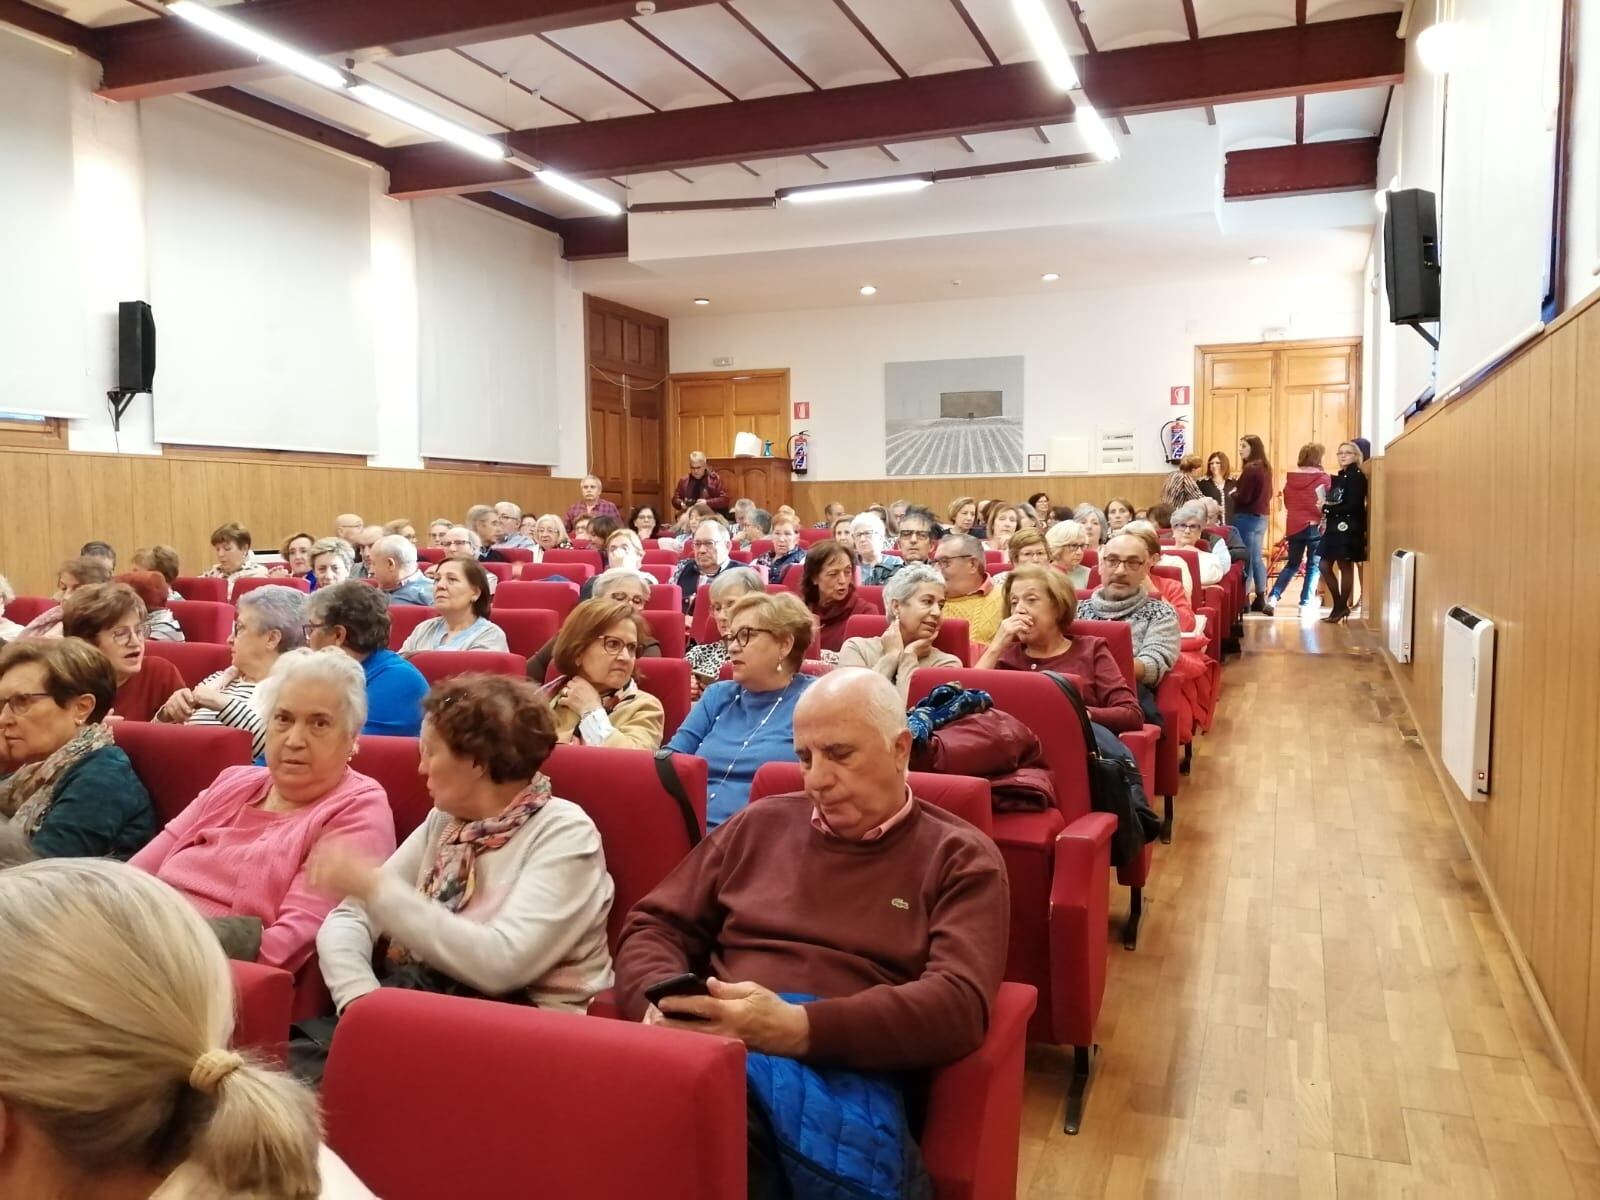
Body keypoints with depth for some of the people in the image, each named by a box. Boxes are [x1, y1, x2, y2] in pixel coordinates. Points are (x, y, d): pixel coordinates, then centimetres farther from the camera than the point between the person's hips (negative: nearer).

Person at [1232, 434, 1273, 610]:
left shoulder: (1250, 469, -17)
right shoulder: (1266, 468, 12)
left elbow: (1243, 497, -20)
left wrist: (1233, 493, -1)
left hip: (1247, 517, -9)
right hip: (1261, 517, 9)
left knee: (1245, 558, -4)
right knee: (1257, 557, 13)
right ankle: (1260, 599, 17)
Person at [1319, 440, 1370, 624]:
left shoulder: (1357, 476, -8)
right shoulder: (1339, 477, 16)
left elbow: (1353, 506, -16)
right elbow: (1334, 502, 13)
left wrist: (1328, 508, -12)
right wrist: (1326, 508, -7)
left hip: (1348, 528, -8)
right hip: (1334, 527, 8)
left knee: (1345, 567, -1)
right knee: (1325, 566, 7)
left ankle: (1341, 607, 7)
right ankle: (1339, 606, 15)